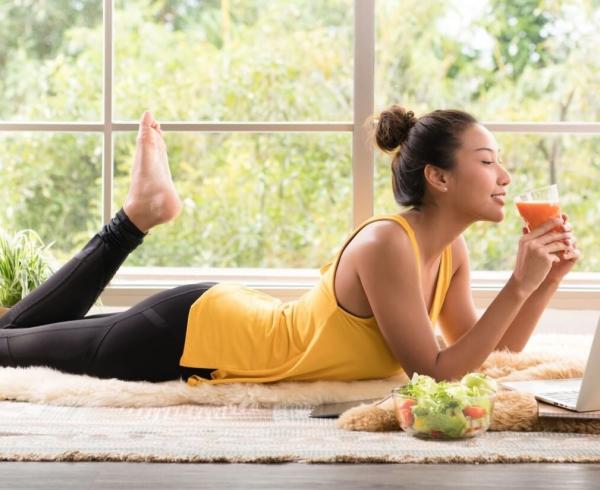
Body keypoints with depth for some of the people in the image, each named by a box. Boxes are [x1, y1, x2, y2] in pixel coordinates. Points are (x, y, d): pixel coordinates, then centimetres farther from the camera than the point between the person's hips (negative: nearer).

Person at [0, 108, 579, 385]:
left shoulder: (451, 251, -5)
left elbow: (492, 355, 3)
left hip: (233, 321, 7)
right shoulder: (387, 244, -29)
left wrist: (548, 280, -7)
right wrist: (519, 286, -29)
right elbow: (435, 371, -28)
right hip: (193, 331, -7)